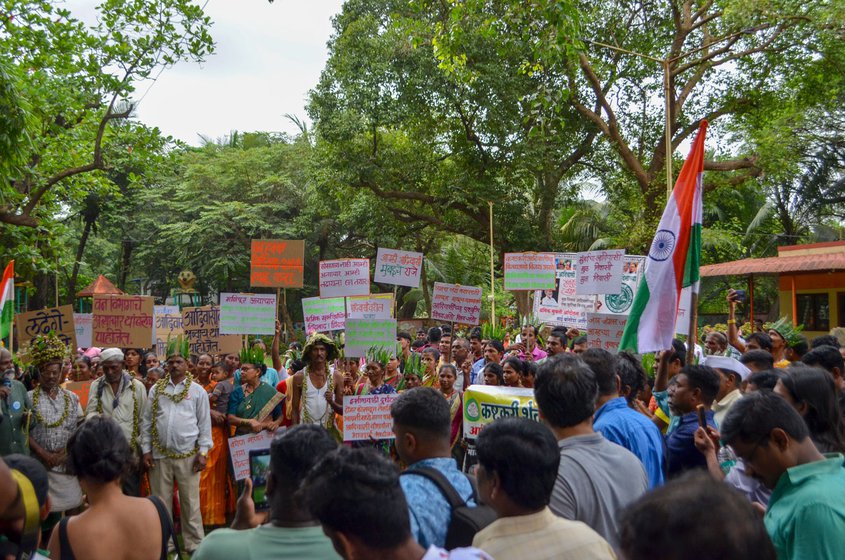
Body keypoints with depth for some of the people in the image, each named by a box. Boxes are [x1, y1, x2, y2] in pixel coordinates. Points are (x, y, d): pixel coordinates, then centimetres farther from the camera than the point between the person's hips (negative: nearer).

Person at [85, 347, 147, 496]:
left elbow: (143, 419, 3)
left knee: (131, 494, 5)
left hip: (130, 450, -1)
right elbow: (90, 412, 0)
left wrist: (141, 447, 0)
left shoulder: (137, 386, 1)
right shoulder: (96, 386, 6)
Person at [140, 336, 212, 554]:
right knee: (161, 501, 11)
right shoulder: (156, 389, 6)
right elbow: (147, 422, 7)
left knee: (190, 502, 4)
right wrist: (146, 450, 3)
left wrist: (203, 452, -5)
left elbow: (205, 424, 0)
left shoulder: (198, 391, 0)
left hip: (188, 455, -2)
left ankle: (194, 544, 15)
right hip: (160, 454, 2)